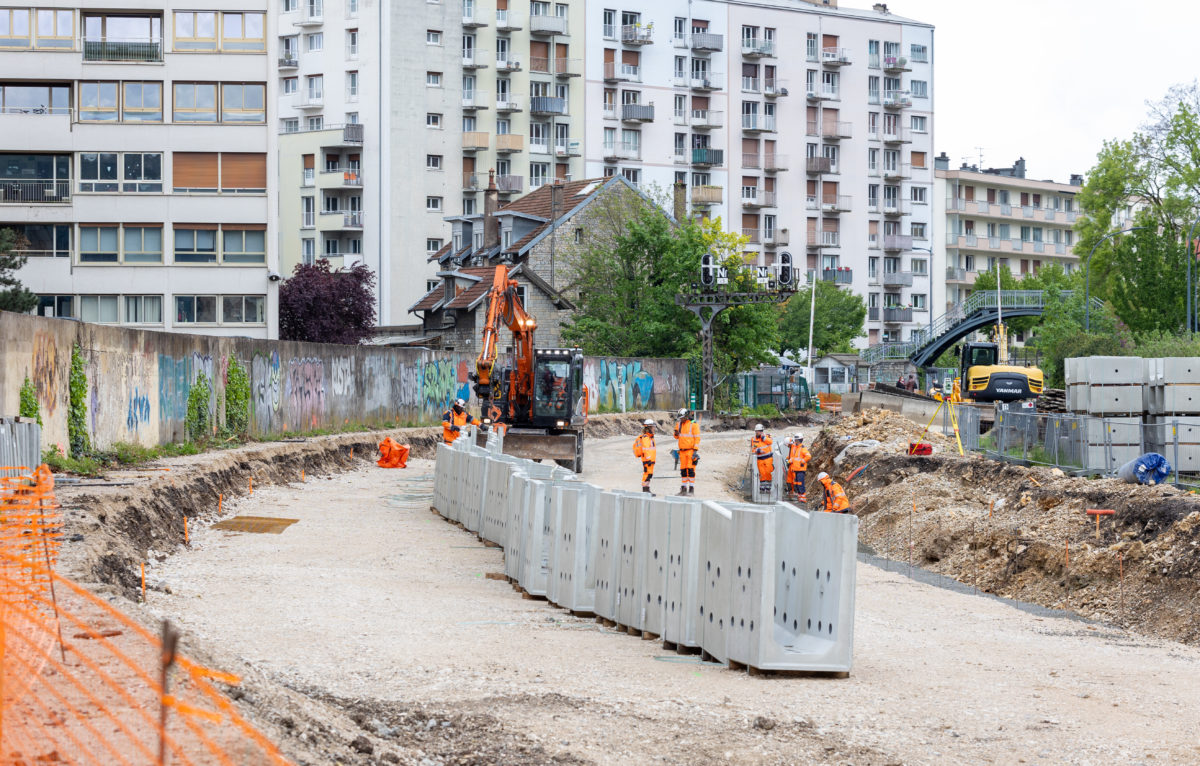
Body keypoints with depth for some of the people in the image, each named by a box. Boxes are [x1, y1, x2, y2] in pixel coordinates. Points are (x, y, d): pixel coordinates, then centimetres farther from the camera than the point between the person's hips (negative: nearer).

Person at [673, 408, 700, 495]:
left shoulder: (693, 424, -8)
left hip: (691, 451, -6)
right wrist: (676, 434, -4)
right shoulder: (679, 424, 11)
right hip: (682, 451, 6)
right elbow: (677, 437, 20)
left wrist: (695, 450, -16)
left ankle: (691, 489, -6)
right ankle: (683, 489, 12)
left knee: (690, 469, -8)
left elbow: (697, 438, -10)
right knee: (683, 470, 7)